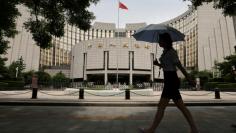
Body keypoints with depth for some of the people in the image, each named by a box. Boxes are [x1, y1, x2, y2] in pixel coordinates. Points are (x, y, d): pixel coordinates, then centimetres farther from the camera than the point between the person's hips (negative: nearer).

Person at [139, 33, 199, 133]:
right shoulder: (166, 52, 16)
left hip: (171, 81, -10)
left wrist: (189, 79, -10)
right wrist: (158, 64, 5)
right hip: (170, 81, 10)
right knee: (181, 106, 12)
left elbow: (180, 66, -12)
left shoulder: (171, 52, -11)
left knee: (161, 106, -4)